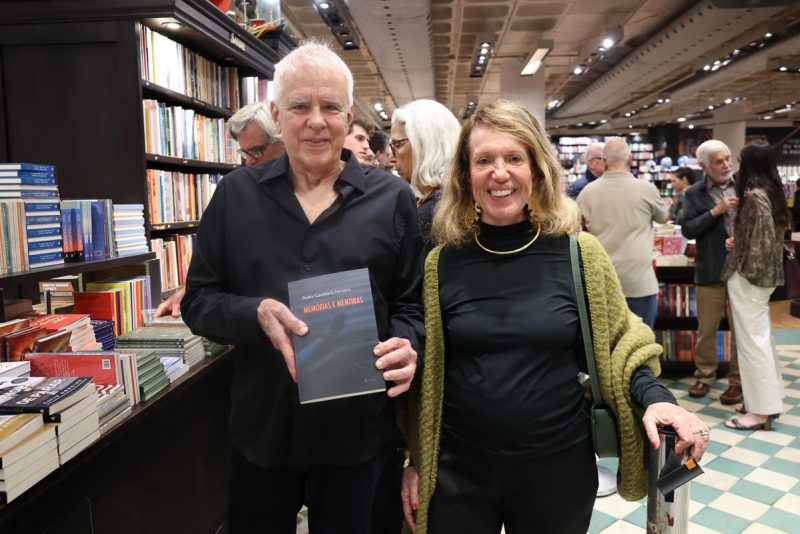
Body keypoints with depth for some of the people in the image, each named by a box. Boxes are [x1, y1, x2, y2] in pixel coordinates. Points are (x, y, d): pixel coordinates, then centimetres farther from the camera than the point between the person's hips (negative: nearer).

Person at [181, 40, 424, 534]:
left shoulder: (391, 198, -1)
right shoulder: (237, 194, 1)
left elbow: (411, 303, 4)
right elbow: (198, 300, 2)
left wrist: (407, 345, -18)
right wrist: (256, 314, -18)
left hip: (358, 431, 0)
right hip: (263, 424, 1)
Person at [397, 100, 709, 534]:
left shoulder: (580, 254, -6)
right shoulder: (441, 264, -5)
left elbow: (620, 342, 4)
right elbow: (424, 372, 3)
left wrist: (654, 397, -15)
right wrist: (414, 460, 5)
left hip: (559, 466, 0)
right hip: (458, 470, 0)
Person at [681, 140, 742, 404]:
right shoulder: (695, 194, 1)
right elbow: (687, 230, -8)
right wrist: (716, 211, -17)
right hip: (711, 271, -1)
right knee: (706, 328, 8)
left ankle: (738, 381, 21)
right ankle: (705, 375, 25)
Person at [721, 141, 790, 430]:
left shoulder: (754, 195, -17)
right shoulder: (773, 191, 9)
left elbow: (764, 237, -21)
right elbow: (778, 230, 13)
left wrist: (747, 269, -12)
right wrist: (737, 242, 7)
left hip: (748, 275, -9)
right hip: (767, 275, 9)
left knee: (753, 340, -3)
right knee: (762, 336, 17)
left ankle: (761, 411, 4)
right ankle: (772, 398, 28)